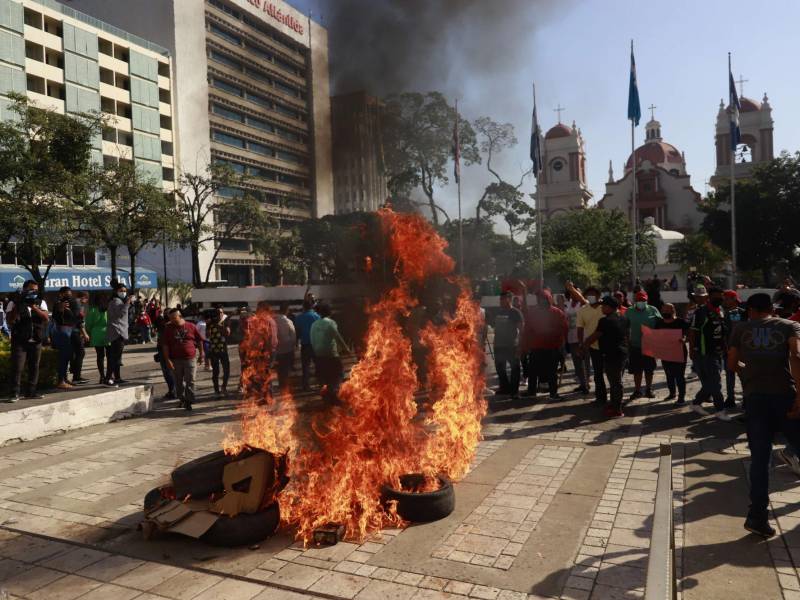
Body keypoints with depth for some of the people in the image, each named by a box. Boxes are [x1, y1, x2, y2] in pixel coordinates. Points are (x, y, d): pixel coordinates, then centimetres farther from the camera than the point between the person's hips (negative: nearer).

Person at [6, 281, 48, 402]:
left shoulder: (41, 303, 8)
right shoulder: (14, 303, 0)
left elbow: (46, 318, -7)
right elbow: (10, 321, -10)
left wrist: (34, 307, -18)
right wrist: (18, 306, -19)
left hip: (36, 341, 3)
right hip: (19, 341, -3)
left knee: (34, 367, 7)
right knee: (17, 367, -7)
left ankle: (31, 391, 16)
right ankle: (15, 393, -4)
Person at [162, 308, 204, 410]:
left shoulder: (191, 326, 0)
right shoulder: (168, 328, 2)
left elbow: (199, 341, 9)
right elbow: (165, 345, -2)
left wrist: (201, 354, 11)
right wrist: (167, 360, -9)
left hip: (190, 359, -1)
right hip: (175, 360, 2)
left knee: (190, 381, -3)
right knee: (178, 382, 12)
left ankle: (189, 401, 3)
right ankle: (182, 399, 28)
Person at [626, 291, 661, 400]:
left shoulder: (653, 310, -1)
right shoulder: (630, 311, 1)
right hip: (635, 345, 0)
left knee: (649, 369, 11)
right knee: (636, 370, 6)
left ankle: (649, 390, 25)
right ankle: (637, 390, 17)